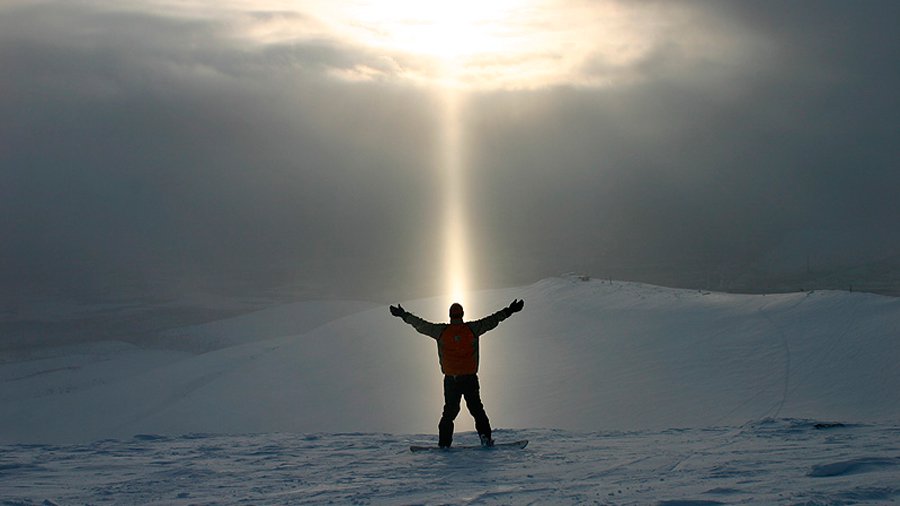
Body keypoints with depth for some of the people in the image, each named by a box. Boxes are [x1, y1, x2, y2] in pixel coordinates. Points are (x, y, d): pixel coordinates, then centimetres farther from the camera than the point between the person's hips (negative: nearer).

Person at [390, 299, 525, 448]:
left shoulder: (440, 331, -2)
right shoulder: (472, 329, -4)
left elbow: (420, 324, 6)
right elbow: (492, 320, -1)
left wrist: (404, 315, 17)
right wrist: (509, 311, 5)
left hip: (450, 380, 1)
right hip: (470, 378, -1)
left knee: (450, 410, 11)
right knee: (476, 409, 8)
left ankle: (444, 442, 5)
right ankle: (485, 436, -6)